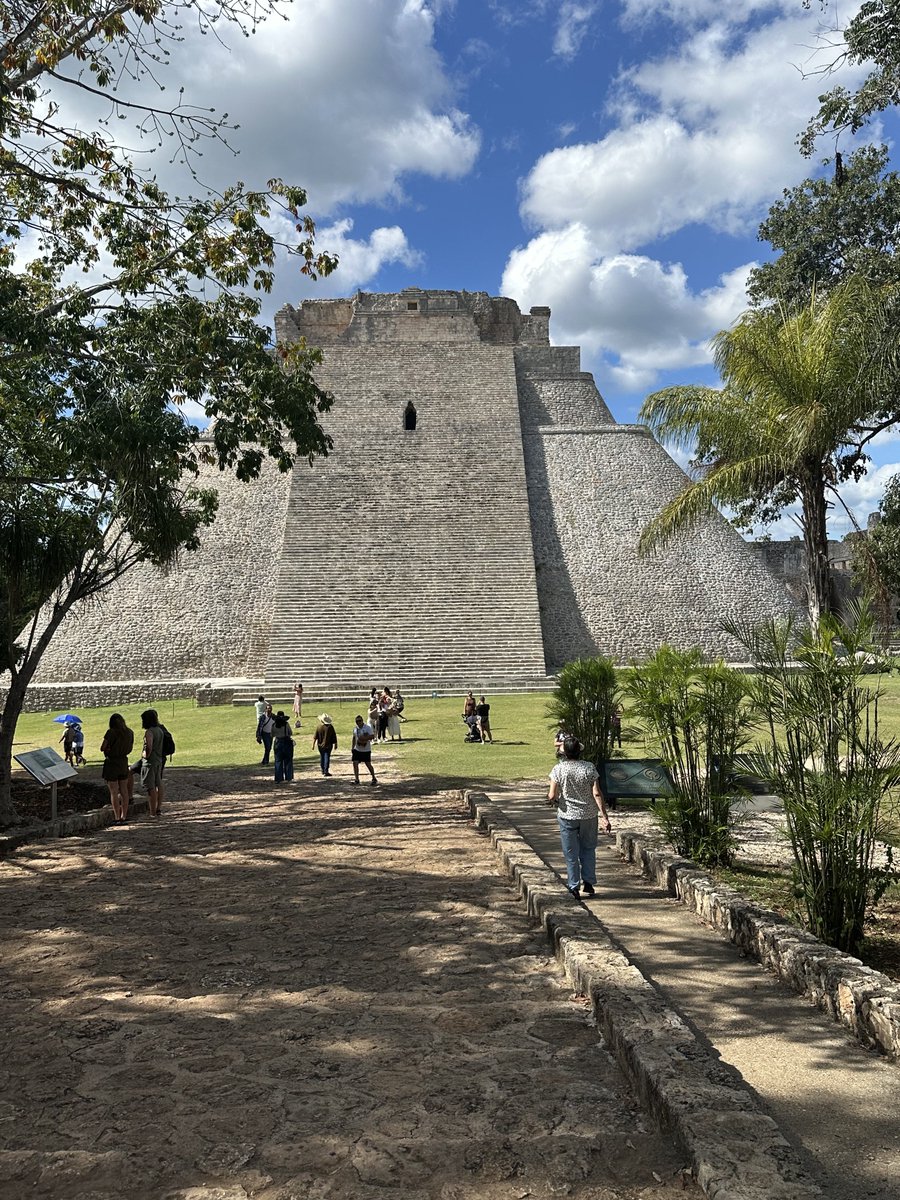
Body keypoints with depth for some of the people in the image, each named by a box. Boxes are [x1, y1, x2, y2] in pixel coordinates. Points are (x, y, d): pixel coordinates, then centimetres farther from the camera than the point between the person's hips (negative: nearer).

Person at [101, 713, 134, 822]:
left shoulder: (111, 732, -16)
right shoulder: (129, 732, 2)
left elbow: (102, 748, -13)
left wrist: (109, 749, 5)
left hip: (111, 763, -6)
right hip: (124, 762, 6)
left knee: (114, 792, -1)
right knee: (124, 790, 13)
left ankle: (117, 818, 0)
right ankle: (124, 816, 19)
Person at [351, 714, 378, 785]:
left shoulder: (368, 728, -10)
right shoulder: (355, 728, 7)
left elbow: (372, 736, -16)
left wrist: (364, 738, -27)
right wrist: (352, 747, 11)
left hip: (366, 750, -5)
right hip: (357, 749, 5)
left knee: (368, 764, -1)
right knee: (355, 763, -5)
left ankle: (374, 779, 16)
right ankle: (356, 779, 3)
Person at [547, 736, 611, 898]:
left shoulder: (558, 769, -13)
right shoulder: (589, 768, -10)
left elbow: (552, 796, -15)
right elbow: (597, 794, -13)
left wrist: (551, 799, 9)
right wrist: (605, 816, -9)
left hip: (567, 816, -1)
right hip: (588, 815, 1)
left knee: (571, 853, 11)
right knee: (588, 849, 20)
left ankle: (574, 887, 17)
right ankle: (588, 882, 16)